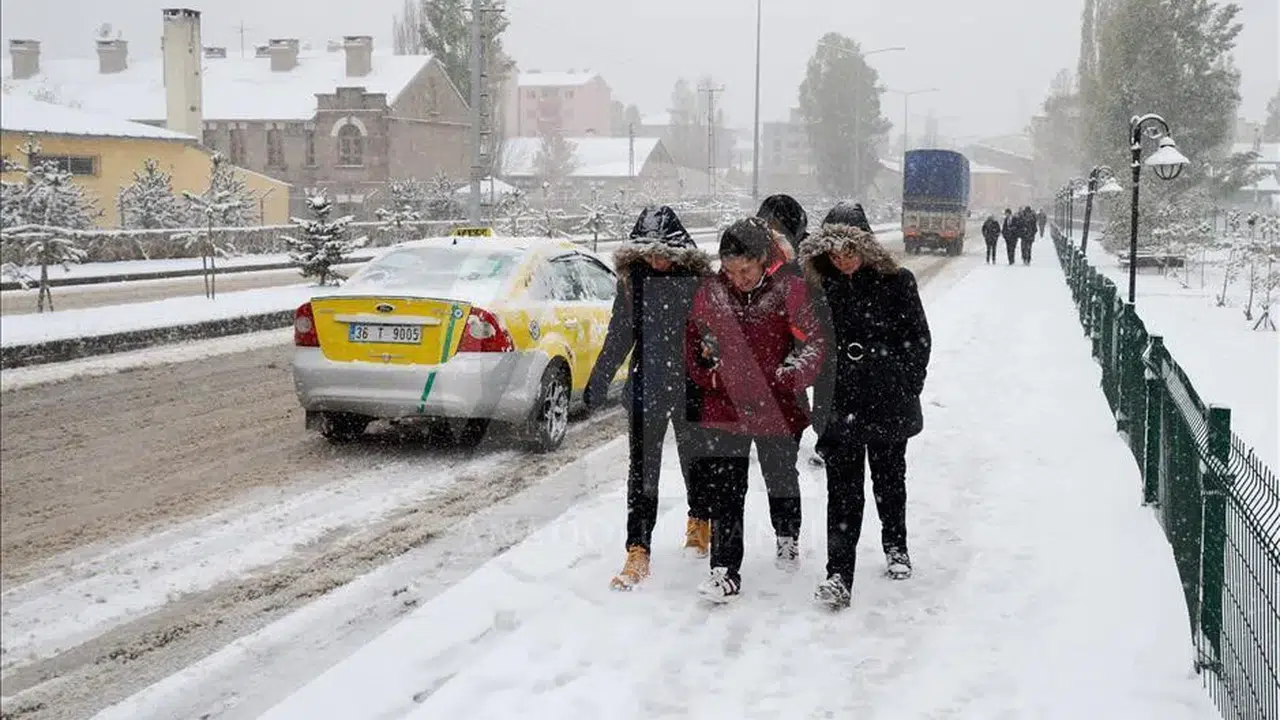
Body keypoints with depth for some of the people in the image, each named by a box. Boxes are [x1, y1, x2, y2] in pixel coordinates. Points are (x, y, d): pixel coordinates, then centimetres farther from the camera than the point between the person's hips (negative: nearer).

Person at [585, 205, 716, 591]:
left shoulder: (698, 278, -7)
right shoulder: (632, 278, -1)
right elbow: (619, 335, 9)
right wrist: (597, 384, 12)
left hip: (689, 387, -1)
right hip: (646, 387, 1)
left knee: (695, 458, 18)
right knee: (642, 472, -3)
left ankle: (699, 523, 43)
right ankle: (637, 553, -1)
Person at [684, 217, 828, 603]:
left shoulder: (789, 290, -10)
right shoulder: (710, 292, -3)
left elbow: (814, 341, -6)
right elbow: (693, 337, 12)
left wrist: (793, 373, -21)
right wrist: (706, 367, -6)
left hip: (777, 408, -1)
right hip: (724, 407, 1)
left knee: (781, 479, 20)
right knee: (724, 490, -2)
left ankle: (787, 537, 47)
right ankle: (725, 570, 2)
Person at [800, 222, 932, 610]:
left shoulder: (896, 282, -4)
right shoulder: (821, 287, 1)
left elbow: (919, 338, 2)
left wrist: (907, 386, -4)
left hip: (889, 403, 0)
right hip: (840, 405, 0)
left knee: (890, 479, 18)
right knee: (843, 490, -4)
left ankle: (895, 547, 40)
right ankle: (839, 574, -5)